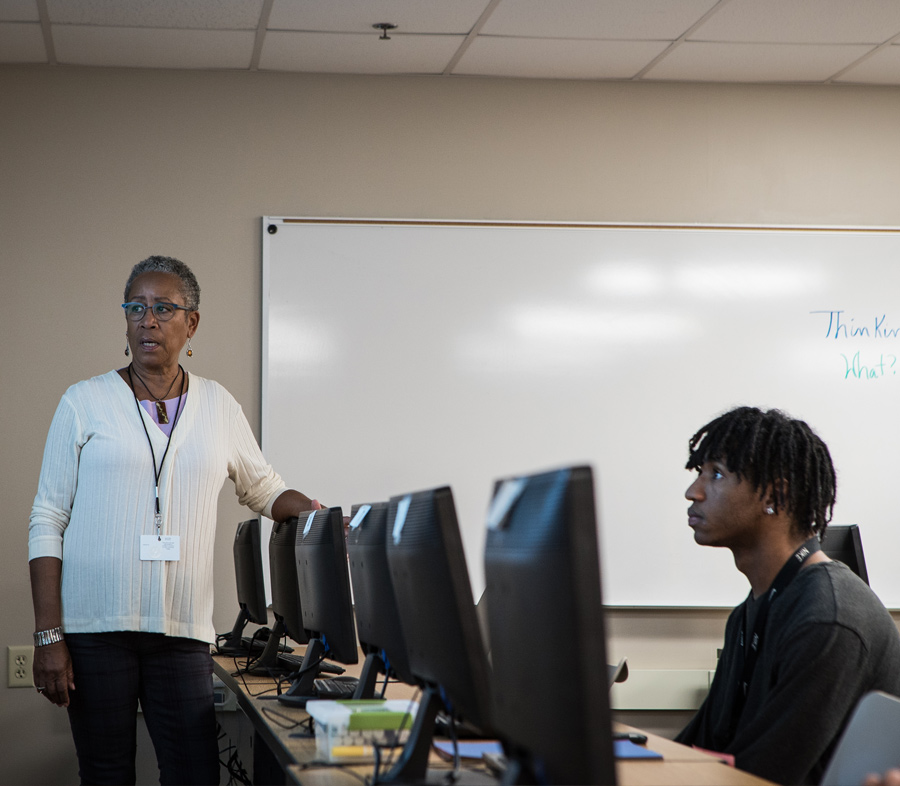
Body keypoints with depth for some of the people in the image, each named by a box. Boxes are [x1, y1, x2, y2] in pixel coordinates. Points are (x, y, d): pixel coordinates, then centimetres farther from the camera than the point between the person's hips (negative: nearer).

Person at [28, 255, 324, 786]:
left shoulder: (220, 408, 10)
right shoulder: (85, 403, 3)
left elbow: (263, 488, 24)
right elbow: (48, 521, 2)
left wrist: (312, 511, 1)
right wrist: (48, 635, -6)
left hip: (183, 633, 2)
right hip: (94, 629, -2)